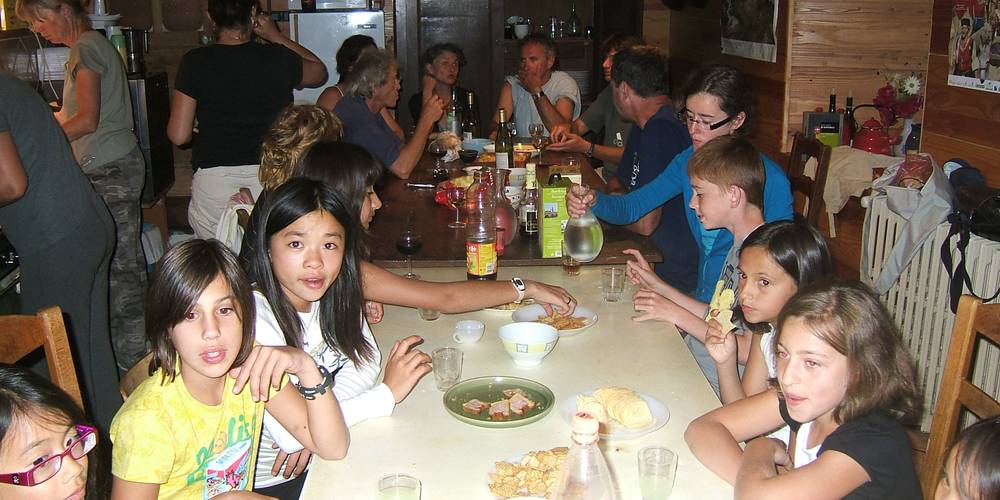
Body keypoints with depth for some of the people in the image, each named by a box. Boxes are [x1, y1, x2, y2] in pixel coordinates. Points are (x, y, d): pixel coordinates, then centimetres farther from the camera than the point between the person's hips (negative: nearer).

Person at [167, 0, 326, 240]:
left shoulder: (194, 62, -4)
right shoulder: (279, 58, -3)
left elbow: (179, 136, -4)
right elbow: (320, 72, 21)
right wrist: (276, 36, 22)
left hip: (213, 177, 0)